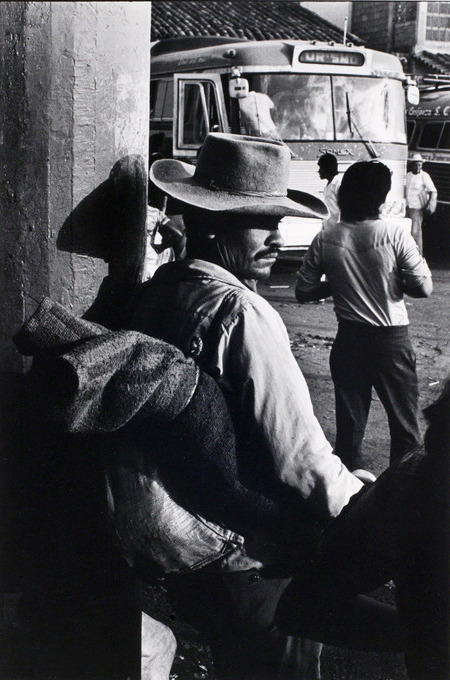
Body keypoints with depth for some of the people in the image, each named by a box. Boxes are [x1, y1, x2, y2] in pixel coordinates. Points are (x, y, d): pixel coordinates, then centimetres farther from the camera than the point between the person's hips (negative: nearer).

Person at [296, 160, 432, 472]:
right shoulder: (394, 234, -14)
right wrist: (394, 283, 6)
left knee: (349, 423, 14)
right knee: (404, 423, 11)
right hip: (391, 341, -3)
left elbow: (304, 291, 1)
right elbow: (424, 287, -13)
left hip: (348, 341, 3)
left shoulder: (326, 240, -5)